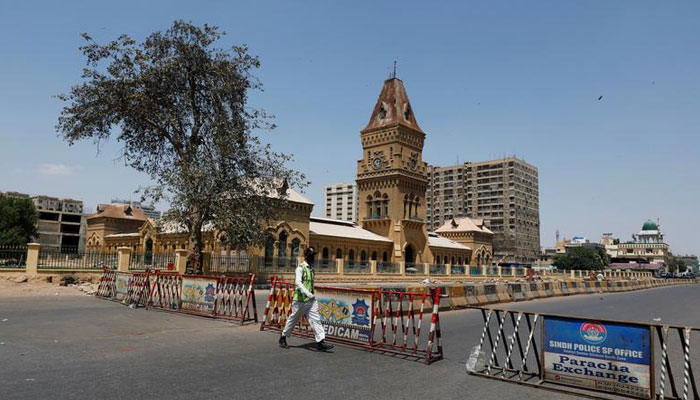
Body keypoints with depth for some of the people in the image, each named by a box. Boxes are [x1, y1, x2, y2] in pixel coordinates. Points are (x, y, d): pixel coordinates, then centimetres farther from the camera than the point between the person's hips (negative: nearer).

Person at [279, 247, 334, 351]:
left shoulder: (311, 267, 12)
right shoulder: (300, 267, -11)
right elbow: (298, 282, -23)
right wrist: (307, 293, -33)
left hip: (311, 299, 6)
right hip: (300, 299, -6)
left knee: (315, 319, -4)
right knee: (293, 319, 9)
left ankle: (320, 342, -8)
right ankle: (283, 337, 28)